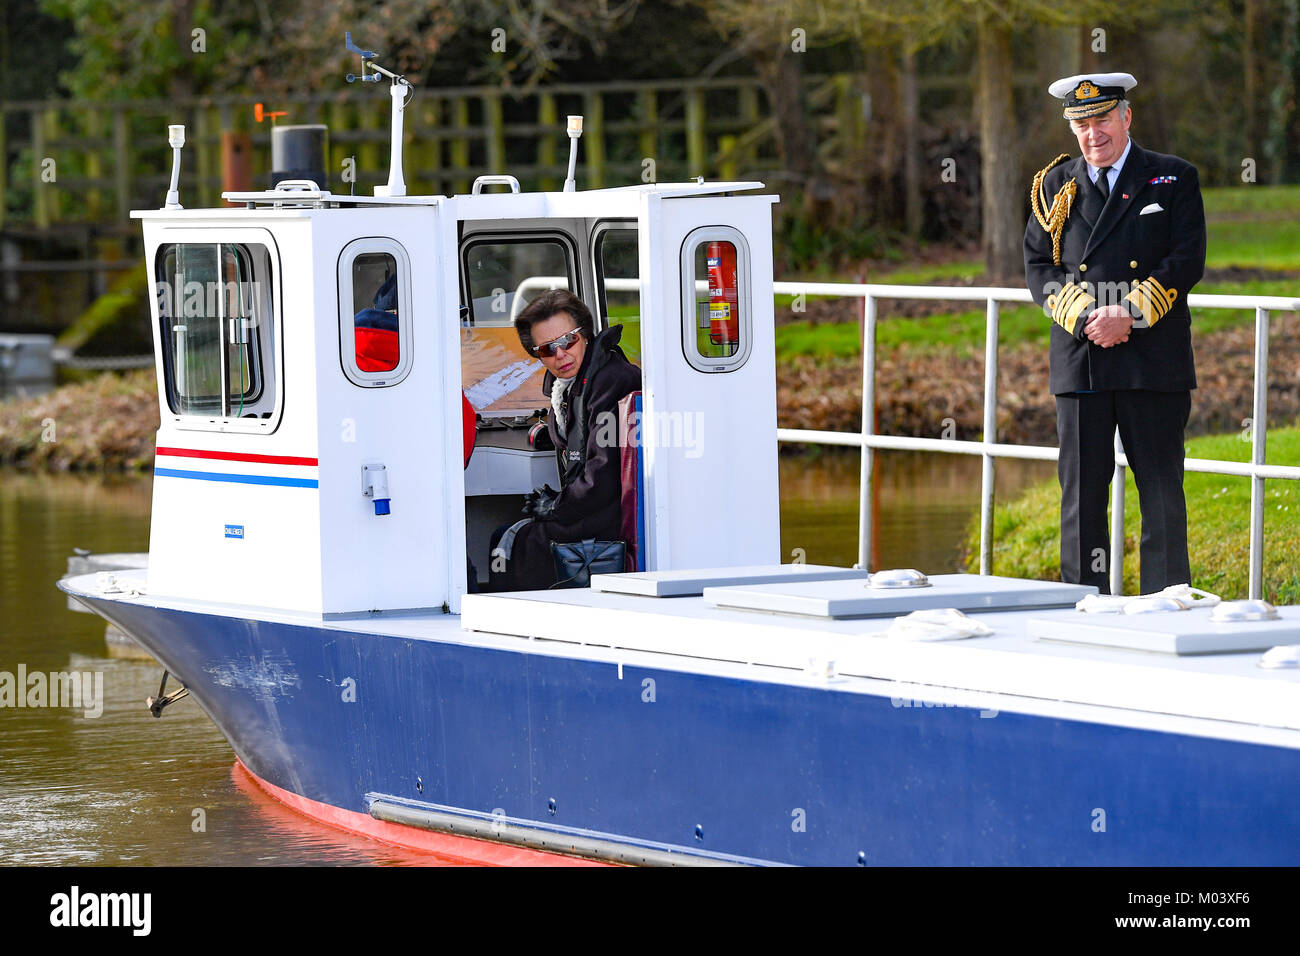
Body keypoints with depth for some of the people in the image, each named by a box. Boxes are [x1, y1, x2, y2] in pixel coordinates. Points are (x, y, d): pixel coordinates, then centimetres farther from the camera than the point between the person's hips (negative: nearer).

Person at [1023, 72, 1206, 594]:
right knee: (1080, 493, 2)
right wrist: (1086, 317, -9)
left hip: (1154, 359, -2)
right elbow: (1038, 267, 7)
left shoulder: (1174, 179, 6)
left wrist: (1129, 314, -14)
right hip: (1079, 361, 2)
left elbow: (1187, 261, -2)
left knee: (1162, 492, 0)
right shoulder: (1056, 185, 12)